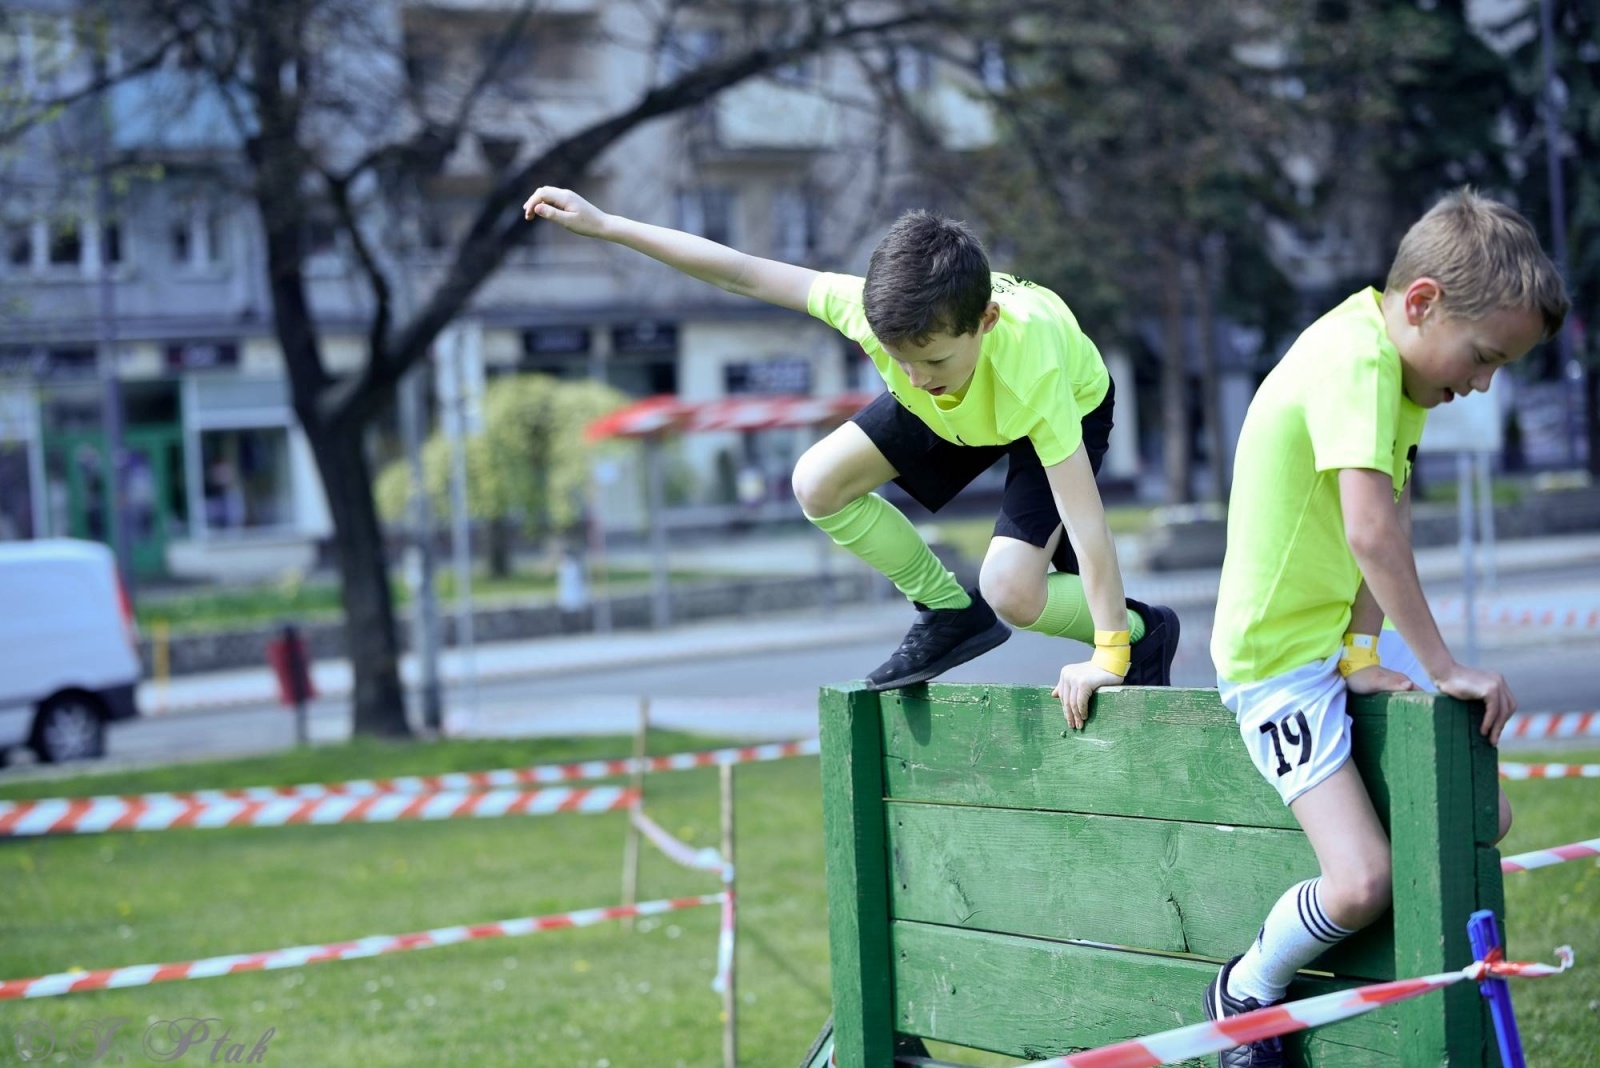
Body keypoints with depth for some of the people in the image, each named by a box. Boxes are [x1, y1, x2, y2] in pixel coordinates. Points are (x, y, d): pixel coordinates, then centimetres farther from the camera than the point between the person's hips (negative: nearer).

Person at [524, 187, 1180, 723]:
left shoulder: (1031, 364, -47)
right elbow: (741, 273, -28)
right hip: (951, 410, 5)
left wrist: (1107, 655, -41)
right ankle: (950, 616, 6)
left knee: (1011, 591, -22)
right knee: (818, 484, -11)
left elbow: (1083, 515, -43)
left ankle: (1143, 636, 8)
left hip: (1070, 406, -5)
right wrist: (602, 224, -27)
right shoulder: (874, 309, -38)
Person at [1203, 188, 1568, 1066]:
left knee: (1478, 817, 10)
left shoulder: (1396, 365, 4)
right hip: (1281, 657, -9)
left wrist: (1365, 653, -15)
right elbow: (1371, 532, -36)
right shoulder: (1355, 357, -26)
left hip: (1352, 639, 9)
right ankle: (1246, 995, 9)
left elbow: (1385, 529, -4)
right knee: (1362, 881, -18)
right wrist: (1443, 668, -29)